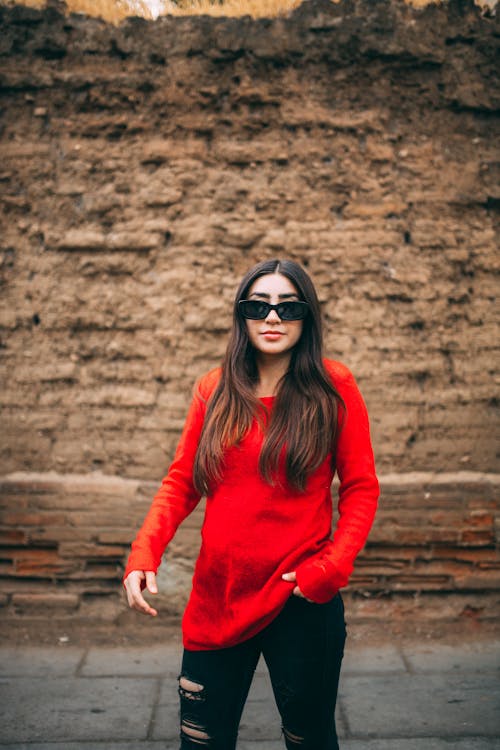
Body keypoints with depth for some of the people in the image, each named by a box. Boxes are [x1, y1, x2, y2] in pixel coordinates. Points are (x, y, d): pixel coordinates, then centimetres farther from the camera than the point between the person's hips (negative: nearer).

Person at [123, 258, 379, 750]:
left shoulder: (333, 386, -4)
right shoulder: (214, 389, 4)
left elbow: (361, 488, -3)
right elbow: (181, 482, 5)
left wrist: (331, 567, -15)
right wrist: (143, 553, -9)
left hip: (300, 603, -2)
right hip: (216, 598, 3)